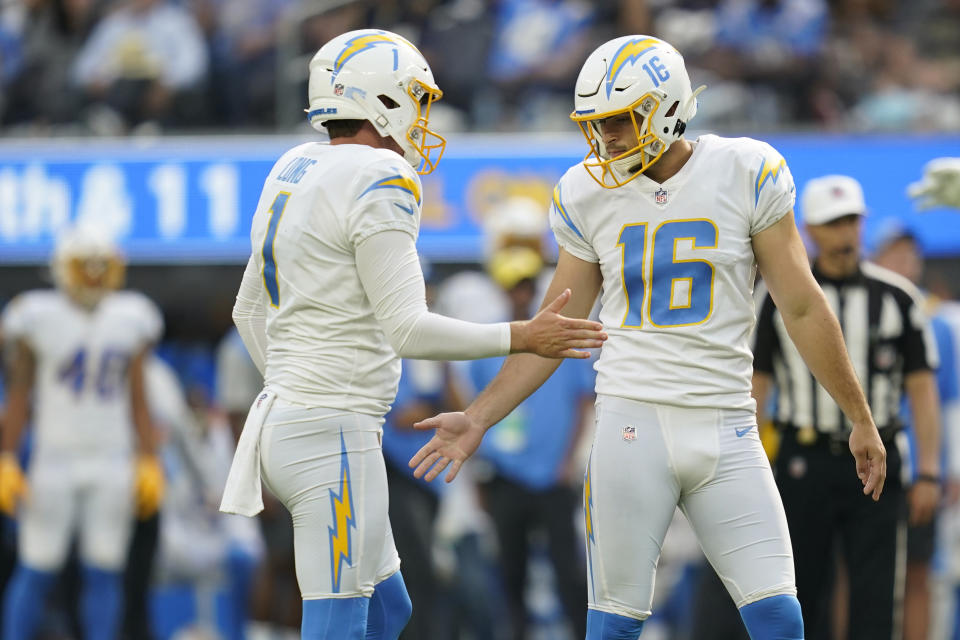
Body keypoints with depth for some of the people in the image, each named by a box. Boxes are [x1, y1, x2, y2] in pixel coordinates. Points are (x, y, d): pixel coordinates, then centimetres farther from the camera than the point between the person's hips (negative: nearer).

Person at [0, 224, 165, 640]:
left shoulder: (129, 321, 6)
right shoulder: (39, 318, -4)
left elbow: (137, 400, 10)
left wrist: (148, 462, 5)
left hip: (112, 464, 3)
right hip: (54, 462, -3)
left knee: (104, 573, 1)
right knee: (37, 571, -4)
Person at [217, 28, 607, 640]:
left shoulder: (295, 172, 13)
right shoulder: (379, 183, -15)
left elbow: (250, 309, 21)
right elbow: (408, 331, -19)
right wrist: (524, 338, -11)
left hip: (284, 421, 10)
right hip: (334, 434, -10)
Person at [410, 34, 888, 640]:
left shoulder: (747, 174, -3)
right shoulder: (589, 196, 4)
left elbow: (803, 307, 3)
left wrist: (861, 419, 6)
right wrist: (477, 419, 5)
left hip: (726, 430, -1)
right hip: (633, 425, 1)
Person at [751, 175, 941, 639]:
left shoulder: (896, 297, 4)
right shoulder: (781, 297, 5)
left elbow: (922, 389, 3)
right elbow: (756, 384, 6)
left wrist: (928, 474, -4)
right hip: (805, 462, 0)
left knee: (876, 599, -6)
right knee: (801, 597, 4)